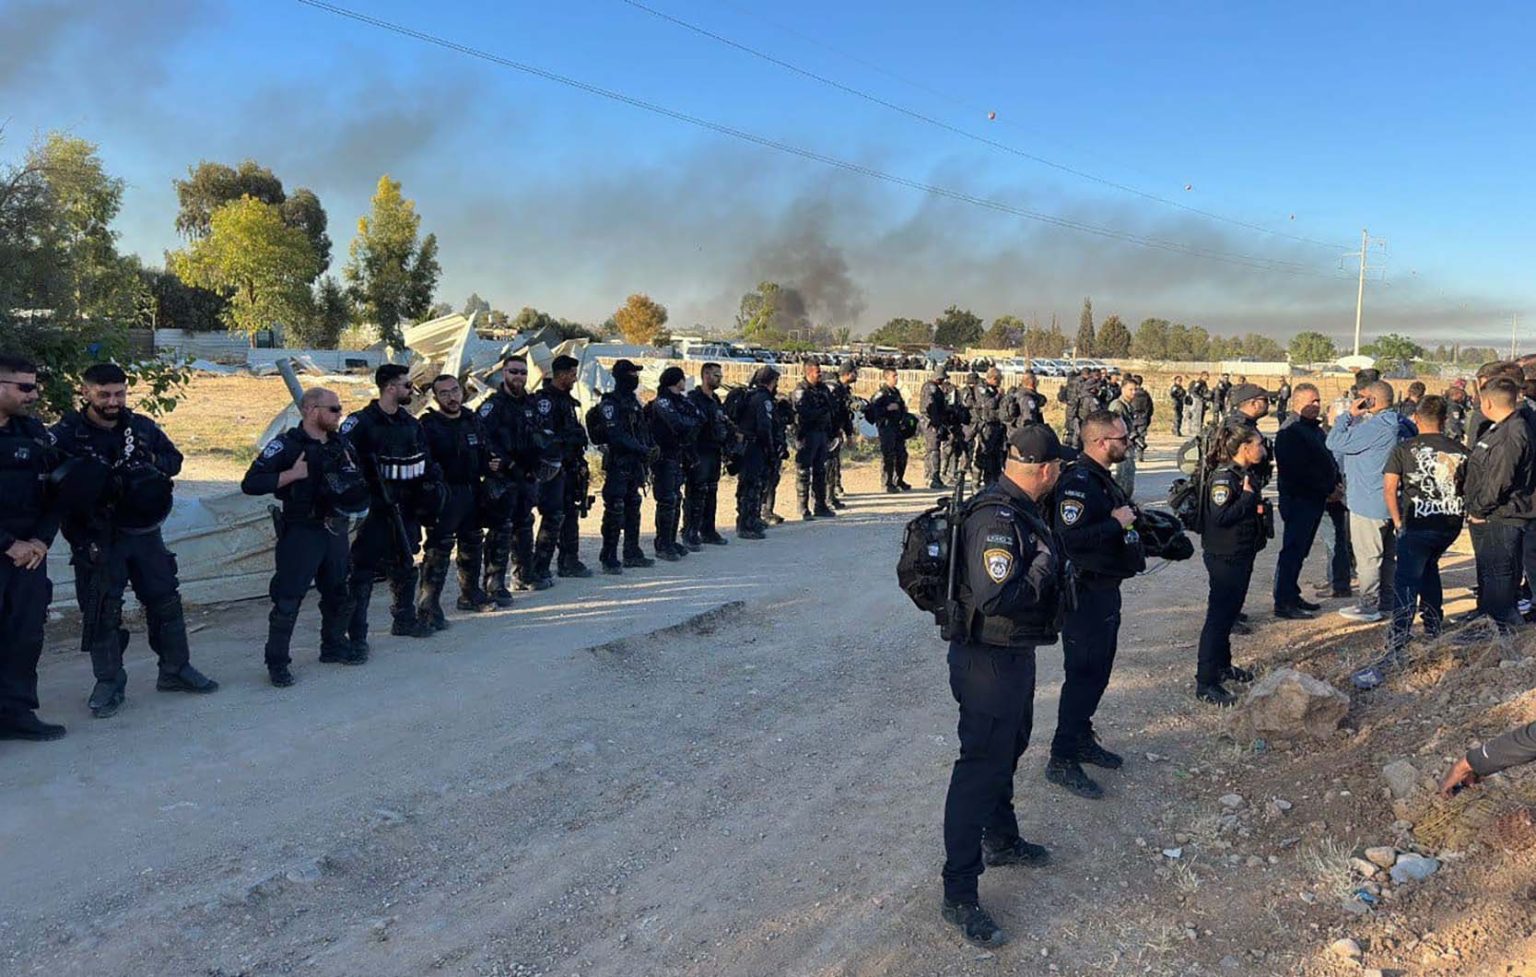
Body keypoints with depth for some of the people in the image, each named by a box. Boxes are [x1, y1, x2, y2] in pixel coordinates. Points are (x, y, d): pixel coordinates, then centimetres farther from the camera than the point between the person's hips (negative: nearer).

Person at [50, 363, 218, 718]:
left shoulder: (143, 427, 4)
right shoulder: (66, 434, -10)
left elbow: (175, 460, 11)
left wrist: (152, 461, -9)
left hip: (145, 532, 5)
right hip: (98, 539, -4)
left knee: (165, 600, 10)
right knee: (102, 611, 2)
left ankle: (175, 669, 24)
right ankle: (108, 682, 15)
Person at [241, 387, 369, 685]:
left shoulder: (341, 444, 8)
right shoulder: (286, 445, -11)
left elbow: (359, 479, 24)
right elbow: (249, 484, -16)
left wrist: (356, 491, 2)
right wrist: (293, 474, -22)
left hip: (337, 530, 7)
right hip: (301, 533, -7)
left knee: (340, 592, 16)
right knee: (288, 599, -4)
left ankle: (334, 645, 34)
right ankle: (277, 662, 6)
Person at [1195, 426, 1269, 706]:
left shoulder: (1247, 475, 11)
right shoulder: (1224, 477, -19)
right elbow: (1220, 516, -28)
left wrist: (1260, 509, 5)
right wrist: (1248, 498, -20)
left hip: (1243, 554, 10)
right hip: (1224, 557, -10)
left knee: (1230, 612, 19)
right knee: (1218, 616, -7)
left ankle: (1222, 665, 33)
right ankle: (1205, 683, -2)